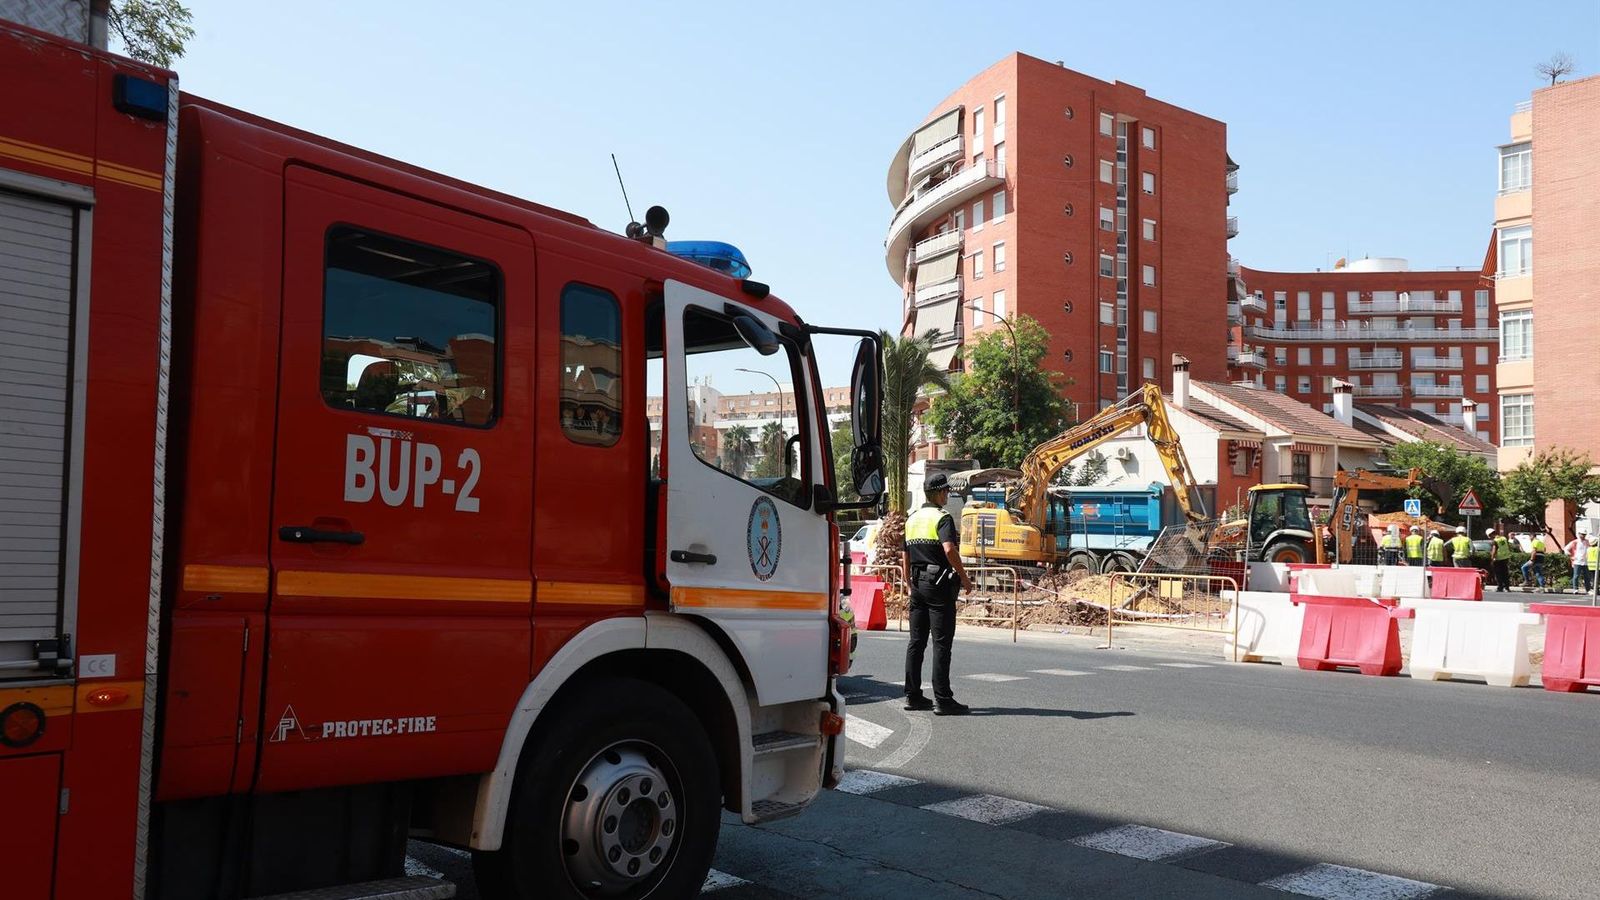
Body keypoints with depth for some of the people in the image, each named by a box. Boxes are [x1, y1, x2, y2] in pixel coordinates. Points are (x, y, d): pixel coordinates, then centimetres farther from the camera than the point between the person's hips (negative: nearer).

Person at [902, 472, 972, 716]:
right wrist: (964, 577, -16)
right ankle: (942, 699, -6)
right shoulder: (942, 518, -9)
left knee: (916, 641, 10)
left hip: (918, 584, 8)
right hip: (940, 584, -8)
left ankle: (913, 695, 13)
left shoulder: (912, 519, 15)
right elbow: (949, 549, -25)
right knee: (941, 643, -6)